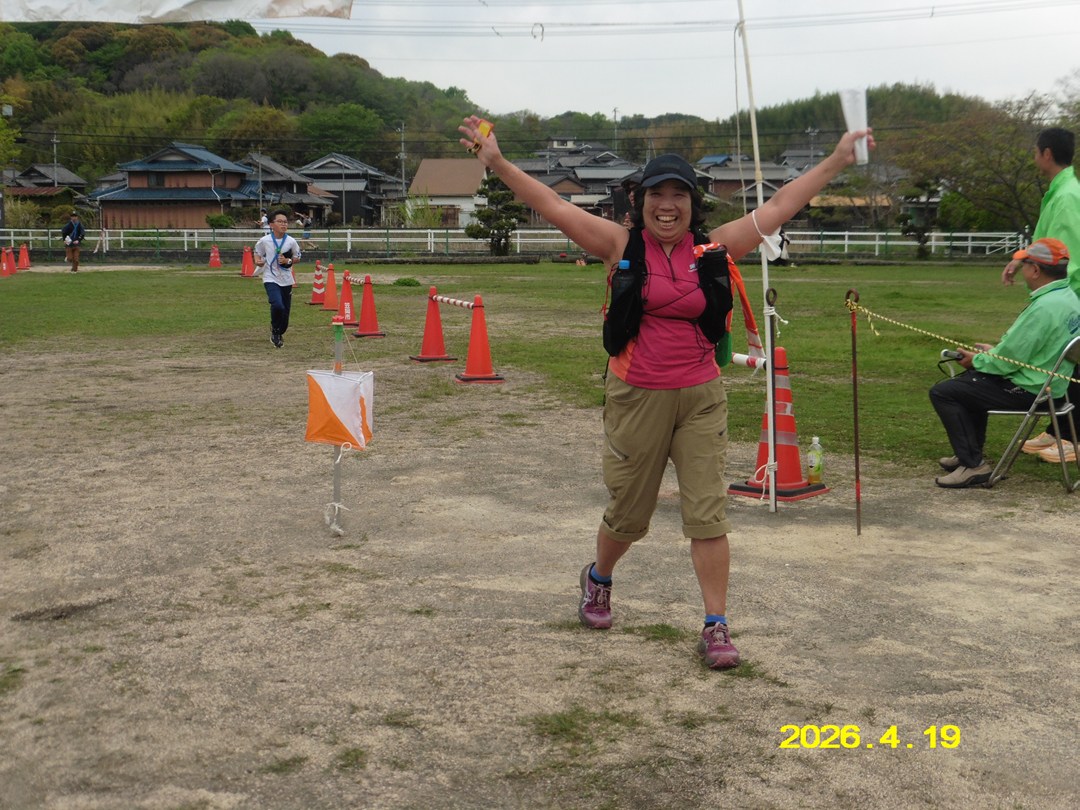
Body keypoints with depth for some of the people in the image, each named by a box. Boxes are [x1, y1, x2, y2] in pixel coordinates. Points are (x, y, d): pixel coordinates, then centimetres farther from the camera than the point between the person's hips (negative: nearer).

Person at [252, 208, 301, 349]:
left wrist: (288, 261, -9)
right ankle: (275, 330, 2)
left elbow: (297, 257, 11)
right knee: (277, 305, -25)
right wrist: (258, 261, -8)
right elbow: (257, 252, 12)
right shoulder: (264, 241, -7)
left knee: (286, 310, 9)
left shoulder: (291, 241, -4)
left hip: (286, 280, 3)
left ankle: (279, 334, 37)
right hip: (271, 279, -3)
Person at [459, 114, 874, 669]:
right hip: (636, 397, -1)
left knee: (707, 514, -1)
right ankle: (598, 579, 43)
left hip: (701, 398, 1)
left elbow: (778, 207, 9)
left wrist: (835, 163, 11)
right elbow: (553, 206, -4)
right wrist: (498, 164, -9)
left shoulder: (714, 248, 4)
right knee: (628, 513, 13)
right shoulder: (621, 245, -1)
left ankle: (716, 627, 7)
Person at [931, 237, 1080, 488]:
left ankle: (973, 465, -7)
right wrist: (995, 350, 15)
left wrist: (976, 361, -5)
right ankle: (970, 452, 33)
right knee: (966, 382, 29)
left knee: (942, 392, -8)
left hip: (1028, 391, -10)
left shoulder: (1043, 307, -27)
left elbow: (1008, 361, -23)